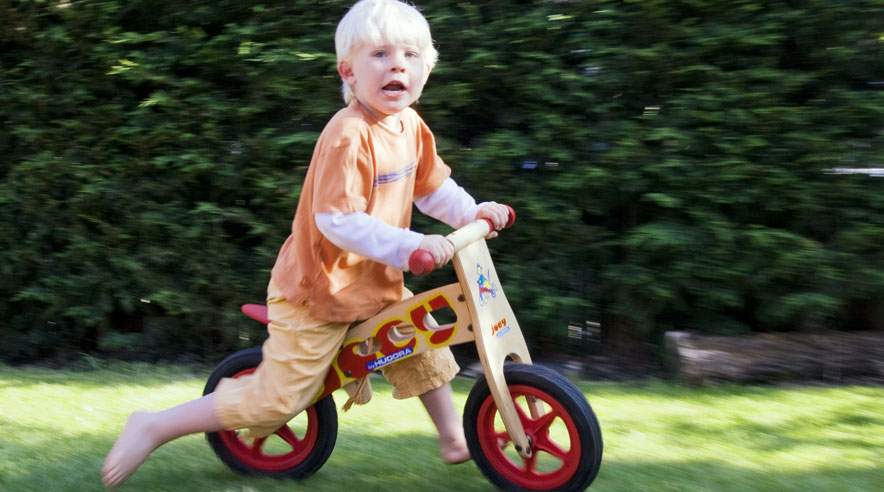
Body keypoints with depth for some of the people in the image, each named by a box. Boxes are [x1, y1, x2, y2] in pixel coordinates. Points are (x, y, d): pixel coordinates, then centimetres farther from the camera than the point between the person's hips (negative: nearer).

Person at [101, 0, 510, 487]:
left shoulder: (410, 124, 2)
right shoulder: (348, 135, -26)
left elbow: (431, 186, 16)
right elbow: (337, 220, -32)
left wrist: (471, 211, 2)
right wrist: (410, 246, -35)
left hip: (375, 282, 8)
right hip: (318, 291, -8)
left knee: (425, 344, 12)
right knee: (276, 399, -6)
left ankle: (454, 438, 36)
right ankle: (153, 427, 7)